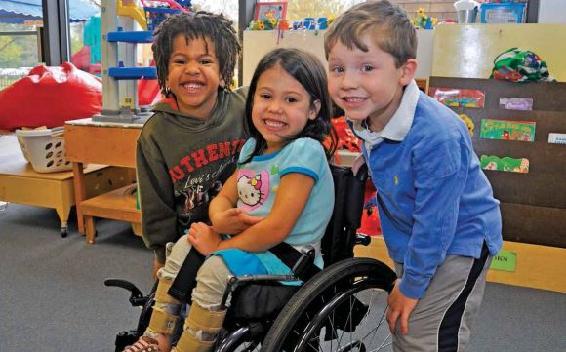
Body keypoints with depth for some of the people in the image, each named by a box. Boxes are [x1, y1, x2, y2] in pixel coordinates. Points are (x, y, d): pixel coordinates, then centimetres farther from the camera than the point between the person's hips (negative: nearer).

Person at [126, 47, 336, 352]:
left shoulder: (304, 151, -20)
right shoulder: (253, 146, 7)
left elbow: (277, 228, -24)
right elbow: (222, 198, 10)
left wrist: (218, 245, -14)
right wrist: (220, 220, -15)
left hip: (288, 258, -8)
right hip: (249, 241, 9)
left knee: (216, 270, -26)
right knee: (183, 245, 3)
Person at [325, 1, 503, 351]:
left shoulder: (436, 136, -34)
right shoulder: (367, 118, -9)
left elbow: (435, 224, -27)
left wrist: (411, 285, -14)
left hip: (458, 242, -8)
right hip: (412, 243, 8)